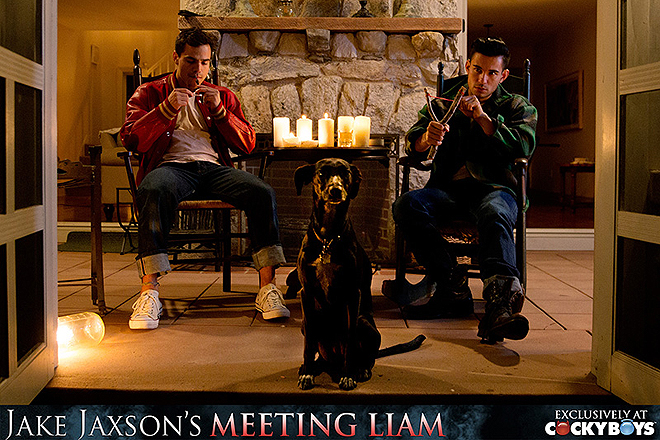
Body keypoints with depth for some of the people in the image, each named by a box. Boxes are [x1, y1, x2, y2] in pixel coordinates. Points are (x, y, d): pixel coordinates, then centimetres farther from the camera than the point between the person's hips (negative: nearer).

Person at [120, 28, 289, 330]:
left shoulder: (223, 97, 25)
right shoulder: (149, 93, 20)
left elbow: (247, 145, 14)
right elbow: (130, 140, 4)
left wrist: (219, 110, 0)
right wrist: (167, 108, -8)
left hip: (214, 168, 3)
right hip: (172, 166, -2)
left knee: (263, 192, -28)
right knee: (154, 190, -40)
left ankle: (267, 288, -27)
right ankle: (149, 291, -39)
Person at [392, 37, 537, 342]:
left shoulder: (518, 107, 18)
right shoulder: (442, 104, 22)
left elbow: (524, 147, -3)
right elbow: (413, 144, 7)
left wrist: (483, 117, -11)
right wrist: (427, 138, -18)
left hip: (494, 187, -2)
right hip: (447, 188, 2)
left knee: (495, 215, -39)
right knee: (406, 205, -30)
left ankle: (499, 303, -59)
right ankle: (453, 288, -31)